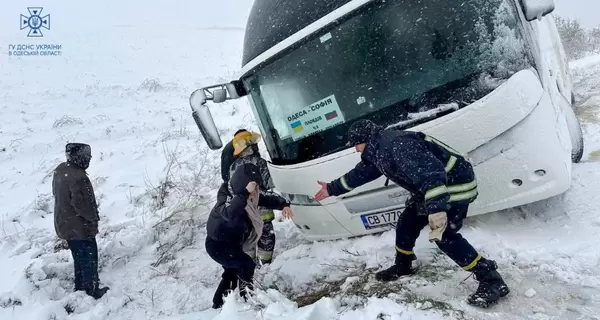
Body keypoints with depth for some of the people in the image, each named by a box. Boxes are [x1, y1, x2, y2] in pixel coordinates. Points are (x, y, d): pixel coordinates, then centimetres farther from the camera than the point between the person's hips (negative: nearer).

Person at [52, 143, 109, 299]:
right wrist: (94, 217, -10)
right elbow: (80, 204, -28)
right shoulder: (78, 177, -30)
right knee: (89, 259, 8)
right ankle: (92, 291, 21)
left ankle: (80, 287, 36)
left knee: (79, 258, 23)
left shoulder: (60, 170, 1)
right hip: (80, 227, -9)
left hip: (65, 224, 9)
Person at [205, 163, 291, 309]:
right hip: (217, 245, -9)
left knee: (232, 272, 23)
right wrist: (245, 193, -57)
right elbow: (230, 214, -51)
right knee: (247, 265, -20)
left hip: (232, 244, 10)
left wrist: (283, 205, -14)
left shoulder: (249, 196, -7)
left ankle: (219, 304, 41)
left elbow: (267, 200, 3)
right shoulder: (226, 197, -30)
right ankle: (246, 297, -2)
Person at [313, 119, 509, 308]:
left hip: (455, 183, -10)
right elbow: (360, 173, 21)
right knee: (406, 224, 13)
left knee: (443, 235, -17)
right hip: (432, 186, 10)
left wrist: (436, 208, -44)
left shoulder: (395, 144, -27)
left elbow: (429, 171, -37)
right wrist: (332, 188, 28)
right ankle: (402, 266, 33)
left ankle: (491, 279, -8)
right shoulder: (377, 150, 7)